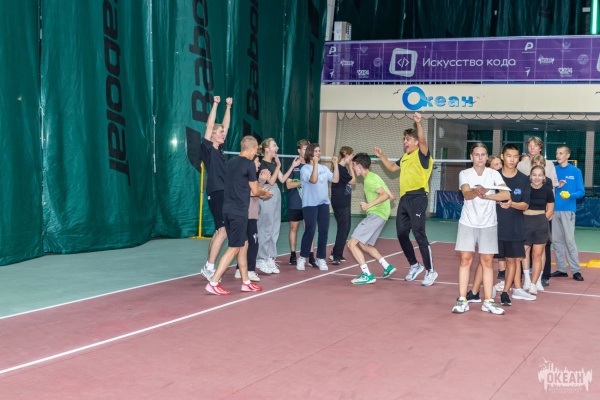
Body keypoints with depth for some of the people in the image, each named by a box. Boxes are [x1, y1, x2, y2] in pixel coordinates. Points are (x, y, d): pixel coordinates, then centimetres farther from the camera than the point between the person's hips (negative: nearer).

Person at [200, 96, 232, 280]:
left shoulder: (219, 149, 15)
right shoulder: (207, 148, -5)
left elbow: (225, 125, 22)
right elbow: (210, 125, -12)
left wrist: (228, 106, 23)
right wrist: (215, 104, -11)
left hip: (225, 192, 9)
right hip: (216, 192, -9)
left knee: (220, 231, 10)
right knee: (223, 231, -15)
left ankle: (208, 267, 16)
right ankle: (209, 268, -11)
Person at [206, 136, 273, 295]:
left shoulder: (231, 162, 12)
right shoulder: (249, 164, -10)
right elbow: (255, 190, -4)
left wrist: (260, 192, 26)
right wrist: (265, 193, 18)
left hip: (228, 209, 8)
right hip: (239, 211, -8)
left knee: (243, 244, 16)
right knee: (234, 248, -2)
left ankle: (246, 282, 22)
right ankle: (213, 283, -4)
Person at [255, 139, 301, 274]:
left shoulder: (274, 163, 14)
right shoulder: (262, 163, -11)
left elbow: (282, 179, 13)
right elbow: (271, 181, -16)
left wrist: (293, 166, 11)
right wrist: (278, 166, -15)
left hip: (276, 194, 9)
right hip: (266, 195, -9)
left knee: (275, 228, 8)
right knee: (266, 228, -6)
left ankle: (270, 258, 13)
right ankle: (261, 260, 0)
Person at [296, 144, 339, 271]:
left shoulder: (324, 168, 11)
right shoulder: (305, 169, -7)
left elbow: (335, 179, 7)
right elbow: (313, 180, -23)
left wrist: (335, 164, 2)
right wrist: (315, 163, -23)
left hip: (323, 203, 6)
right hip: (310, 204, -6)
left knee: (324, 231, 4)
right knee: (310, 231, -9)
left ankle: (321, 258, 13)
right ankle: (302, 258, 4)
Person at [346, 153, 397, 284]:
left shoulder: (369, 179, -13)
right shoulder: (373, 176, 17)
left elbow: (385, 195, -24)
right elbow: (391, 196, 17)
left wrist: (369, 205, -26)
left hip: (375, 215, -10)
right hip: (380, 215, 10)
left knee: (352, 244, -10)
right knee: (363, 245, 22)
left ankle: (367, 275, -13)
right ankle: (387, 267, 23)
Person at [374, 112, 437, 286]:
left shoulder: (422, 154, -5)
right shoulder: (405, 157, 18)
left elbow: (423, 141, -26)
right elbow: (392, 167, 35)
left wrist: (419, 123, -37)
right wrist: (382, 156, 25)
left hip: (417, 198, -9)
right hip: (404, 198, 9)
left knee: (419, 235, -9)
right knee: (401, 234, 12)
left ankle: (430, 271, 0)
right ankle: (414, 265, 29)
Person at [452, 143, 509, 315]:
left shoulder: (494, 174, 1)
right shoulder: (464, 174, -1)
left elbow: (506, 194, -13)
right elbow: (466, 194, -20)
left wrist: (486, 196, -22)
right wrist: (477, 191, -41)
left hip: (488, 224, 1)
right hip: (468, 223, -1)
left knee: (487, 261, 4)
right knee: (465, 259, -2)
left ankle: (488, 301, 9)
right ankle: (462, 300, 3)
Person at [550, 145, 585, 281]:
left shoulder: (575, 171, 0)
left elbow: (581, 191, -3)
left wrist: (570, 195, -20)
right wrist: (556, 187, -10)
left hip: (568, 210, -4)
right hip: (554, 209, 4)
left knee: (569, 239, -6)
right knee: (557, 240, 6)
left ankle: (576, 270, -1)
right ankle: (561, 269, 14)